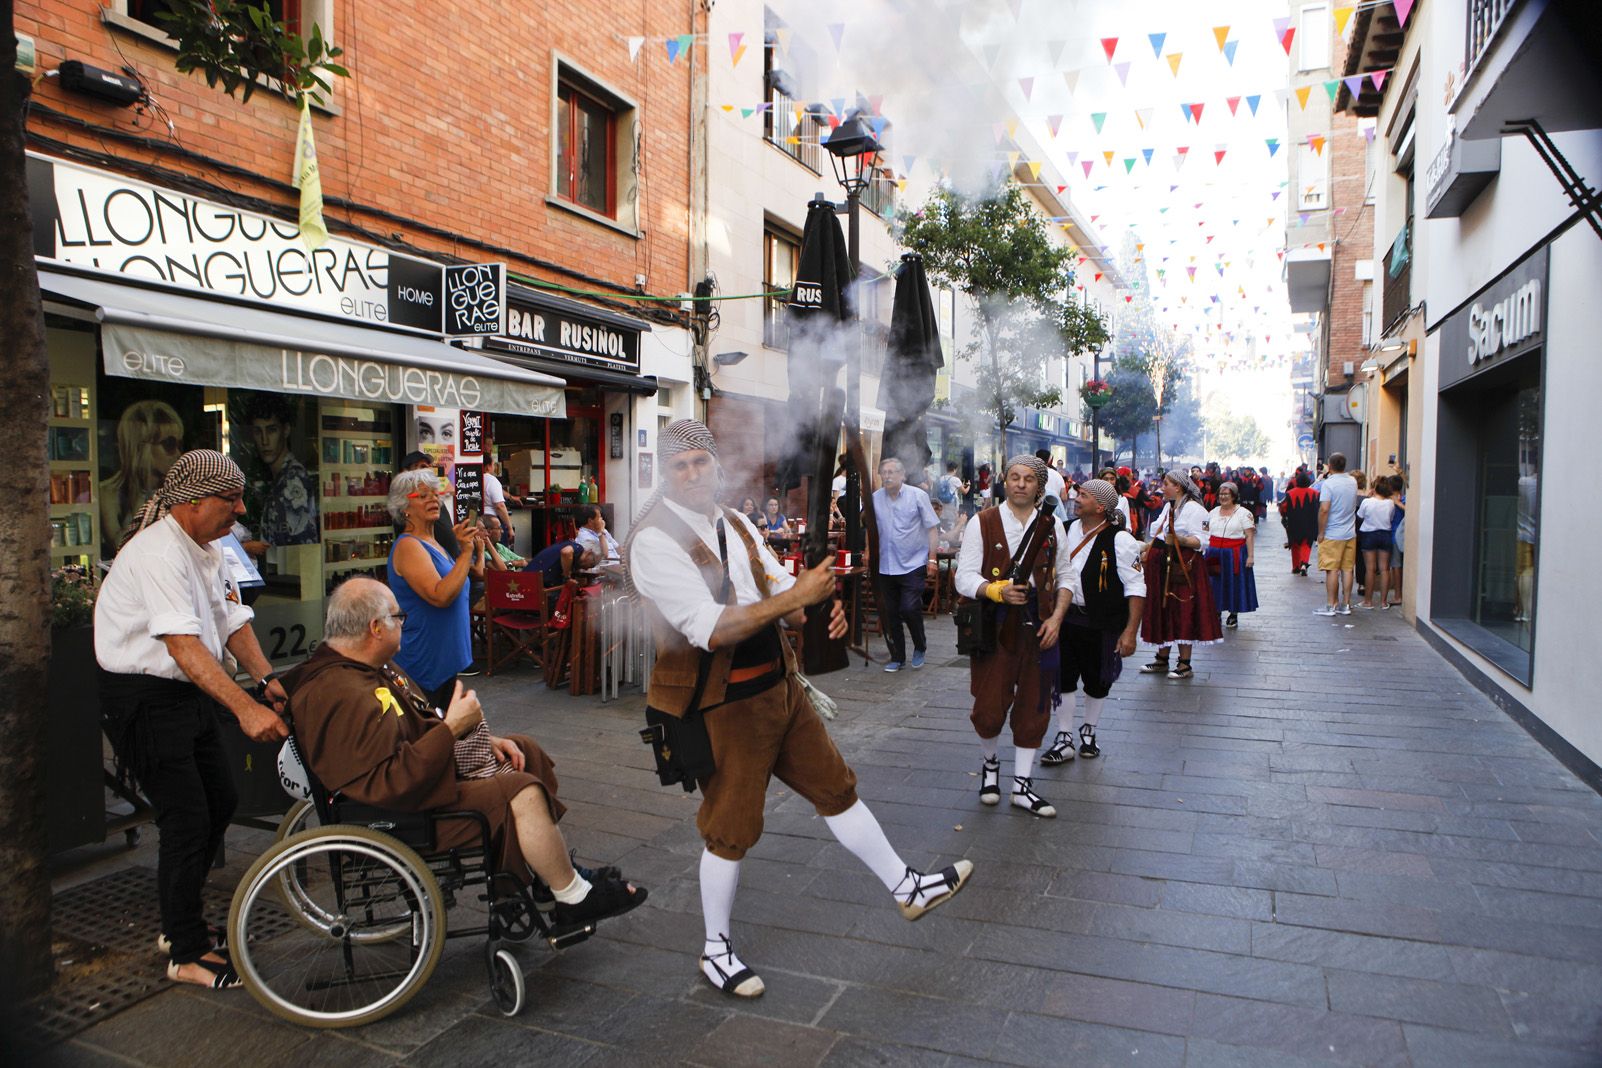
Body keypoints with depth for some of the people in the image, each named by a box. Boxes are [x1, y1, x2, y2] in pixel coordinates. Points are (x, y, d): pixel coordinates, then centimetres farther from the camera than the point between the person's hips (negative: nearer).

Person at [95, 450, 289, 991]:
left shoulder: (208, 551, 9)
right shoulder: (159, 552, -23)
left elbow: (233, 621, 8)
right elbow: (183, 644, -33)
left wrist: (266, 678, -8)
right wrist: (245, 707, -41)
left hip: (188, 694, 10)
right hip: (144, 698, -10)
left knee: (220, 801, 15)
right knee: (187, 820, -5)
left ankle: (180, 924, 33)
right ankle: (187, 953, 11)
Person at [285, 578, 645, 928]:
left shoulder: (364, 666, 6)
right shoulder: (342, 696, -29)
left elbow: (418, 723, 19)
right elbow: (388, 785, -36)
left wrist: (483, 739, 7)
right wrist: (452, 728, -29)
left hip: (431, 765, 12)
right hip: (407, 812, -12)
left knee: (527, 752, 16)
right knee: (521, 792, -23)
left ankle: (556, 869, 21)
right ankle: (574, 899, -4)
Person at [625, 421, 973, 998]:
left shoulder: (735, 524, 7)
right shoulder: (654, 540, -18)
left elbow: (784, 590, 7)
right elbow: (710, 629, -27)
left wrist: (821, 608, -16)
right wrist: (793, 596, -30)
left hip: (779, 685, 7)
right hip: (718, 705, -7)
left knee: (836, 788, 17)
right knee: (731, 828, 7)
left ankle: (905, 887, 34)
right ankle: (716, 949, 29)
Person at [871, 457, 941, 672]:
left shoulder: (917, 496, -4)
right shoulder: (875, 498, 5)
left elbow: (932, 528, -3)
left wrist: (932, 558, -8)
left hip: (913, 564, -4)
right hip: (885, 566, 4)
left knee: (909, 609, -12)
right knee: (890, 614, 7)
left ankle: (920, 647, 14)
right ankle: (897, 657, 20)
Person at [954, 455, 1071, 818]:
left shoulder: (1052, 525, 7)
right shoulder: (982, 523, -3)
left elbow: (1065, 577, 11)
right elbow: (964, 577, -7)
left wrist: (1057, 617, -3)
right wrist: (997, 591, -24)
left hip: (1039, 628, 3)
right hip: (995, 627, -3)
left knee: (1034, 707, 8)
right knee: (989, 707, -1)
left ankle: (1022, 785, 22)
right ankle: (990, 762, 31)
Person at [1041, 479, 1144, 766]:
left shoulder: (1120, 540, -15)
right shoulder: (1069, 530, 3)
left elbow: (1136, 588, -14)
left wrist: (1131, 631, -19)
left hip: (1103, 624, -4)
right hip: (1068, 616, 4)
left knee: (1097, 682, 11)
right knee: (1063, 677, 3)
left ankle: (1089, 732, 34)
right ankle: (1064, 740, 14)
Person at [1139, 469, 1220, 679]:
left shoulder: (1194, 509, -9)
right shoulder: (1168, 506, 18)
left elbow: (1201, 542, -18)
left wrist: (1178, 540, -31)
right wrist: (1148, 550, 18)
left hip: (1182, 565, -9)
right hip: (1161, 565, 9)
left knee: (1183, 612, -5)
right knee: (1161, 610, 10)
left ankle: (1185, 665, 1)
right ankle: (1162, 659, 19)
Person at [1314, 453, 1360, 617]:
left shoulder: (1328, 483, -14)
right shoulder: (1353, 482, 7)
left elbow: (1324, 509, -20)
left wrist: (1321, 532, -11)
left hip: (1332, 535, -6)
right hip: (1350, 534, 6)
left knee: (1332, 570, -2)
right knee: (1347, 569, 9)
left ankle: (1330, 605, 1)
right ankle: (1346, 604, 14)